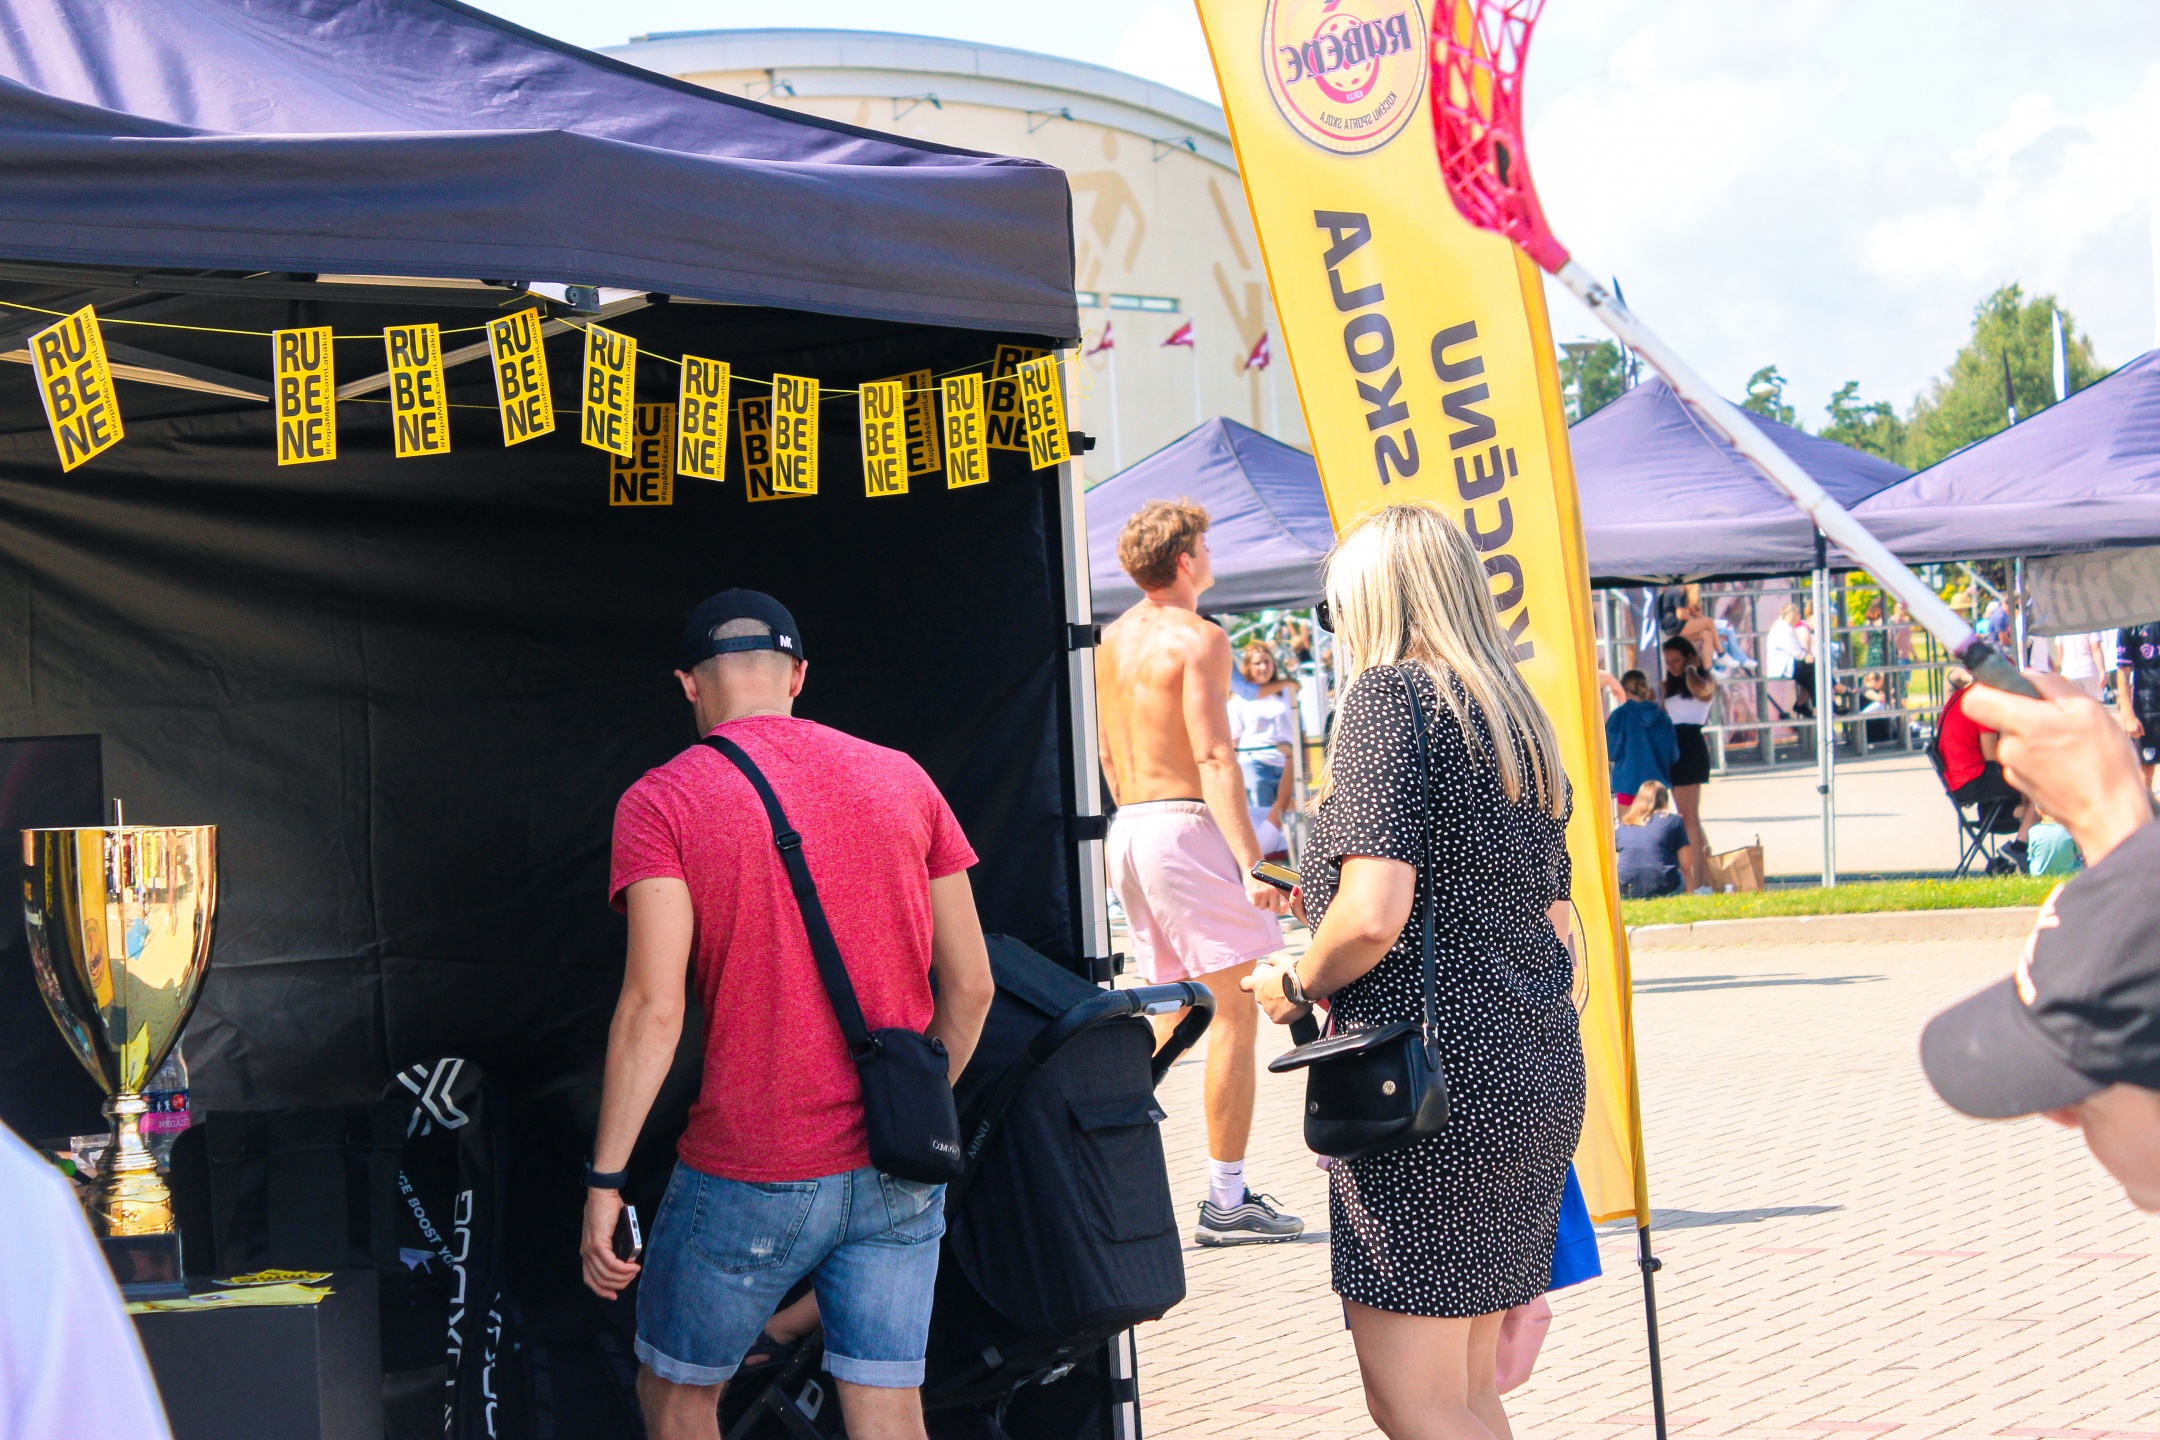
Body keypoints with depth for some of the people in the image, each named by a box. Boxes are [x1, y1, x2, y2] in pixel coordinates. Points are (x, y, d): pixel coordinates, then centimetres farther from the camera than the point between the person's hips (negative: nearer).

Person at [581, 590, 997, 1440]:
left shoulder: (661, 803, -5)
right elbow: (970, 984, 7)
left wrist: (604, 1181, -11)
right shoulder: (902, 780, 6)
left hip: (752, 1177, -3)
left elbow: (655, 1006, -15)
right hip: (897, 1178, 3)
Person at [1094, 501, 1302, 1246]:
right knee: (1235, 1009, -4)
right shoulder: (1198, 638, -10)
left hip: (1130, 827, 9)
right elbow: (1213, 756, -18)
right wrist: (1251, 863, -21)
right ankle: (1226, 1201, -5)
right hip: (1187, 825, -9)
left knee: (1168, 1009, 19)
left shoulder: (1115, 637, 14)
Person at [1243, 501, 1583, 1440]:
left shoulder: (1389, 693, -8)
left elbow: (1373, 914, -19)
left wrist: (1295, 984, -2)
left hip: (1434, 1079, -9)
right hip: (1539, 1079, 9)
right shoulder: (1517, 718, 17)